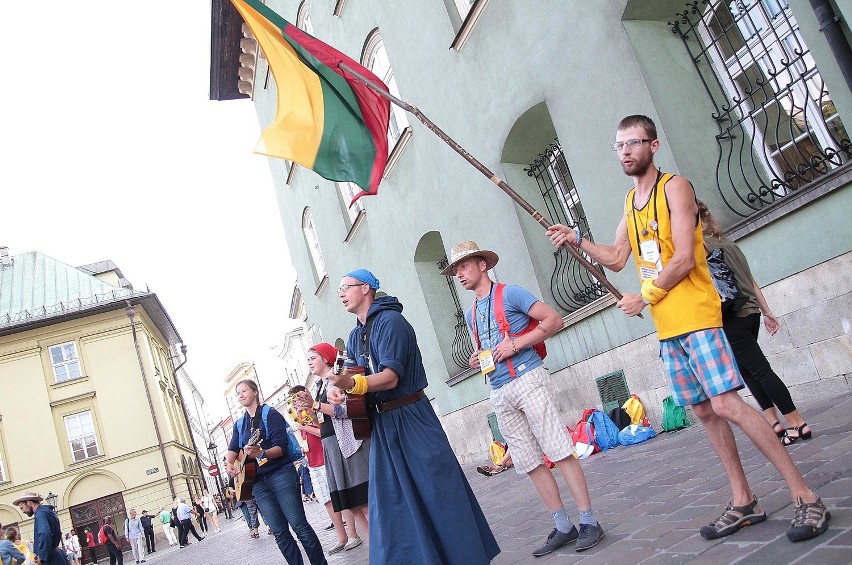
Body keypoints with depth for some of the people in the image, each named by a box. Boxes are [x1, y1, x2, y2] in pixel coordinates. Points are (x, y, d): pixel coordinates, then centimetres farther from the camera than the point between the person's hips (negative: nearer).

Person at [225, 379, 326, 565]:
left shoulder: (270, 414, -3)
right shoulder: (239, 424, 17)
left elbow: (281, 447, -12)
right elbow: (233, 448, 13)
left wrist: (261, 453, -30)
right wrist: (229, 464, -9)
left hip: (281, 474, -6)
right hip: (257, 482, 6)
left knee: (299, 525, -9)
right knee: (279, 533, 2)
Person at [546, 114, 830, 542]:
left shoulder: (674, 187, -8)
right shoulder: (630, 202, 16)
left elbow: (684, 258, -16)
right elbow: (616, 259, 16)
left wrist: (644, 297, -12)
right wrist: (576, 239, 4)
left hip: (695, 317, -8)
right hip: (666, 327, 8)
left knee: (726, 405, -14)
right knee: (704, 412, 9)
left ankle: (806, 498, -4)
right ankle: (743, 502, 18)